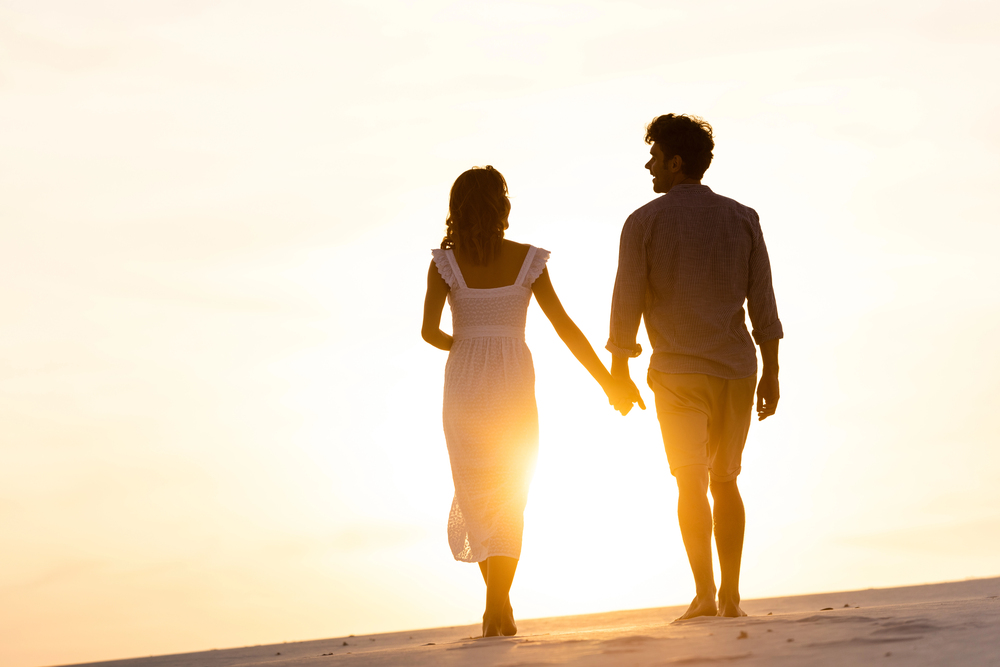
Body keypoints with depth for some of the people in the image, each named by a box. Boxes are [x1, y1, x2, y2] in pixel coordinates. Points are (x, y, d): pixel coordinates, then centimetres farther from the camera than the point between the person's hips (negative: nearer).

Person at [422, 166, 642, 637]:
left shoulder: (445, 263, -5)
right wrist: (609, 382, 2)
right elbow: (564, 326, -3)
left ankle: (498, 602, 12)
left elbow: (428, 331, -9)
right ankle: (498, 606, -9)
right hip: (514, 385, 0)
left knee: (476, 494, 15)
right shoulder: (526, 260, -2)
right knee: (508, 500, 6)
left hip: (465, 382, 0)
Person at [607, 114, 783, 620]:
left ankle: (704, 594, -11)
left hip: (678, 371, -3)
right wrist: (771, 374, 6)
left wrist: (619, 373, 4)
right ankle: (731, 595, 12)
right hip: (736, 369, 3)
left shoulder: (644, 222, -4)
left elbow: (627, 303, -5)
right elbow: (762, 300, 2)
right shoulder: (742, 218, 5)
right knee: (724, 480, 14)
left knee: (691, 483, 1)